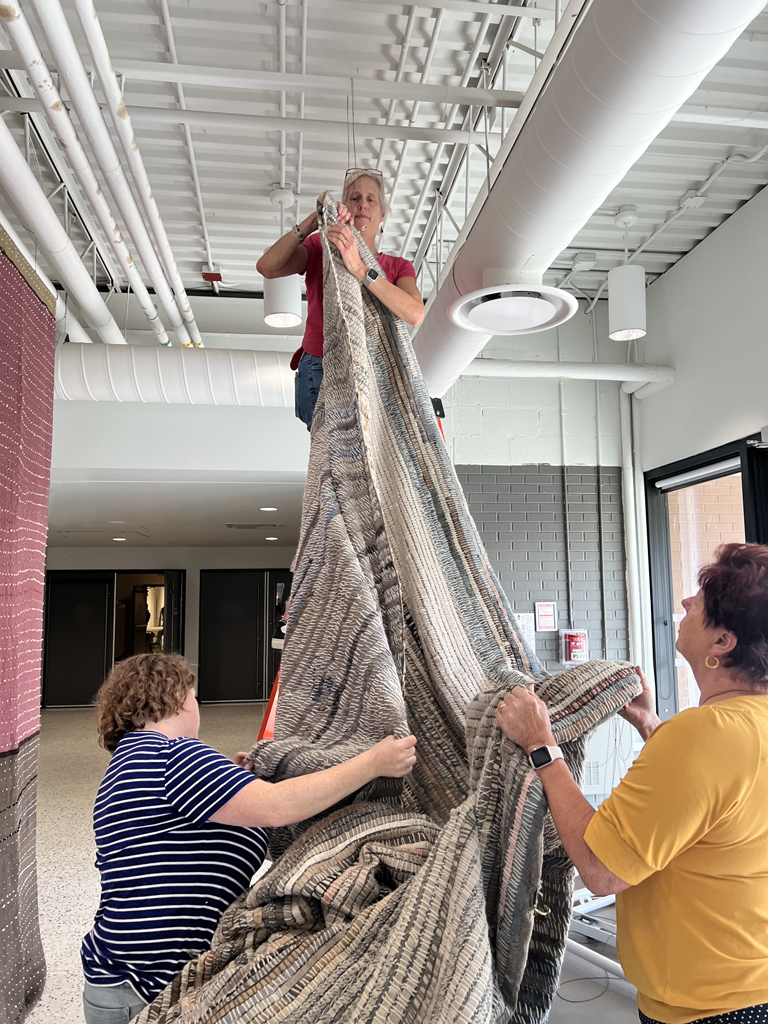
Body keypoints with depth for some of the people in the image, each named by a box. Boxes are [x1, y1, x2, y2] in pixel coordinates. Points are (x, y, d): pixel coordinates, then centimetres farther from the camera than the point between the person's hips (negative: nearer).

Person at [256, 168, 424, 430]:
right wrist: (313, 222, -9)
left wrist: (360, 269, -23)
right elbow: (266, 267, -5)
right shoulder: (320, 249, 14)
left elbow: (414, 313, -12)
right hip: (321, 372, -2)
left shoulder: (398, 267, 13)